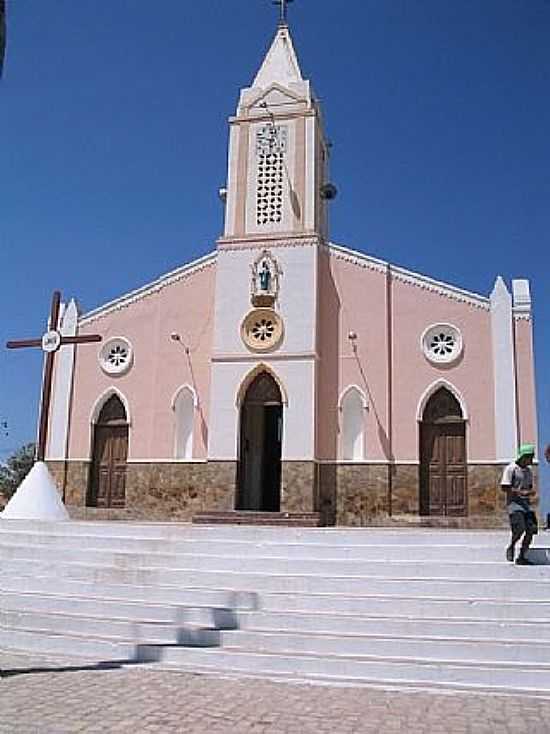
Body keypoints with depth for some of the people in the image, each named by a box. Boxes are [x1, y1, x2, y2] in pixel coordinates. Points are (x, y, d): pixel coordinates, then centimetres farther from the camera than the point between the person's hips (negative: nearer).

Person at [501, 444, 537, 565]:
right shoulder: (511, 469, -7)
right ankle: (511, 547, 10)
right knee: (519, 529, -19)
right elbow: (504, 487, -13)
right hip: (514, 503, -7)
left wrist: (531, 492, 3)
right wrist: (521, 492, -19)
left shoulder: (528, 471, 16)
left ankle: (522, 557, 10)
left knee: (531, 530, -2)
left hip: (526, 504, 7)